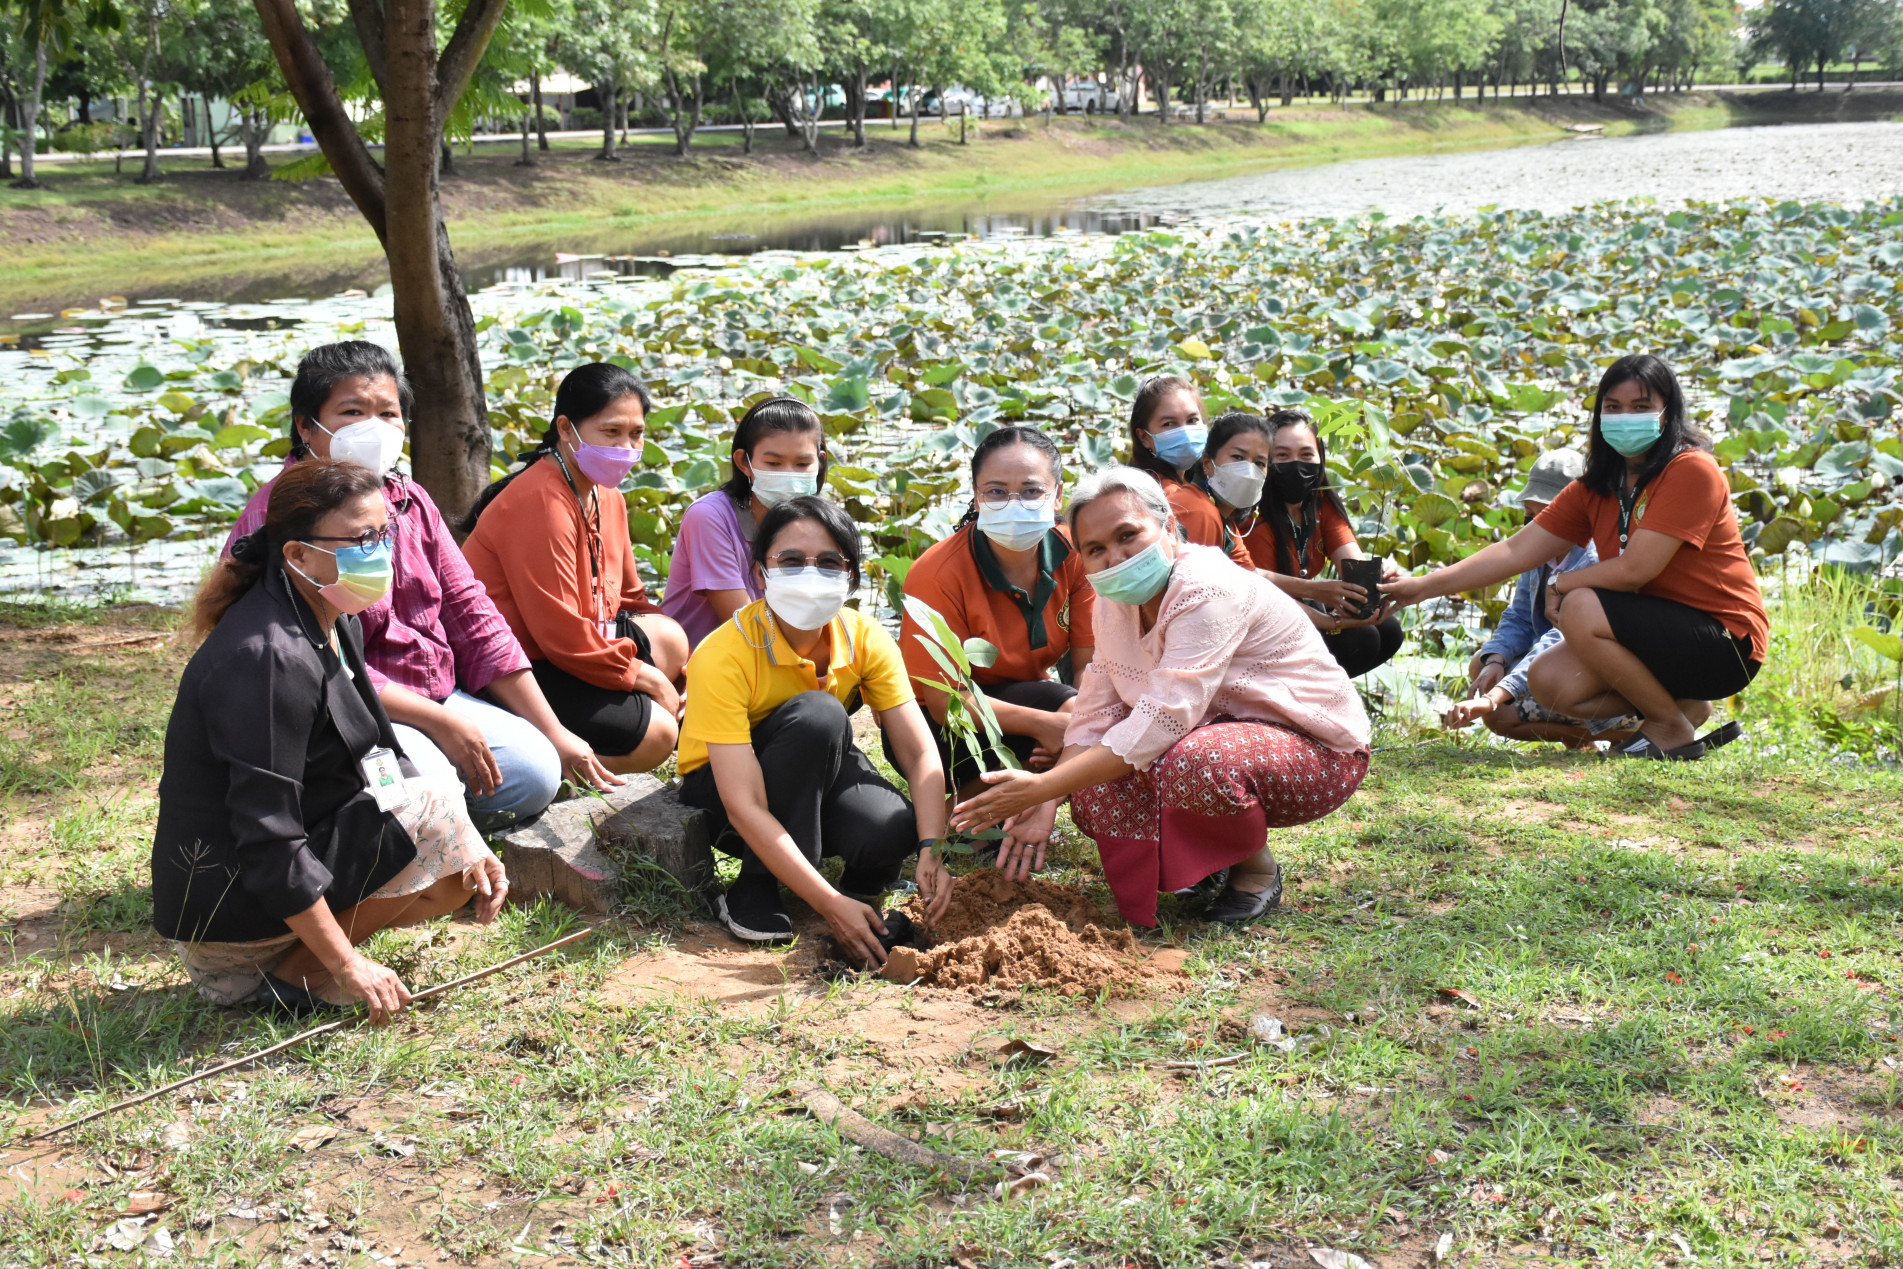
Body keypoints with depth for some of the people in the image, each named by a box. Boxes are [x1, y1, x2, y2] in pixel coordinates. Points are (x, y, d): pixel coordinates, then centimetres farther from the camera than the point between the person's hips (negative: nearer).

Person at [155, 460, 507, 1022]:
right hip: (226, 905, -10)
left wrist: (463, 849, 1)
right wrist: (347, 964, -23)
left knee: (468, 877, 11)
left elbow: (372, 762, 14)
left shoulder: (334, 627, 7)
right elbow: (268, 841, -27)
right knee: (434, 808, -17)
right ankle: (287, 973, -9)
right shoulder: (271, 658, -25)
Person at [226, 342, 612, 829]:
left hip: (435, 695, 7)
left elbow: (469, 611, 7)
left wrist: (555, 733, 2)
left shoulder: (409, 501, 8)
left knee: (535, 773, -11)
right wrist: (439, 721, -21)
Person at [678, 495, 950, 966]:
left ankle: (862, 882, 6)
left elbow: (920, 754, -16)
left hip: (819, 772, 3)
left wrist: (931, 847, -35)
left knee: (890, 828, -32)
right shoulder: (723, 657, -31)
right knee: (818, 714, -34)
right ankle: (753, 893, -20)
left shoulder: (865, 639, -16)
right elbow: (744, 806, -35)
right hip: (717, 784, -3)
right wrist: (830, 905, -42)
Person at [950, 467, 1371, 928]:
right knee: (1093, 794, -15)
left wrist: (1041, 787, -35)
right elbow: (1096, 713, -2)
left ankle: (1257, 867, -7)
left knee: (1198, 762, -38)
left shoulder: (1207, 592, -27)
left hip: (1317, 751, -8)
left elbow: (1162, 721, -34)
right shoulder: (1117, 599, 0)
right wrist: (1046, 801, -18)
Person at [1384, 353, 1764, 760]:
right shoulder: (1597, 488, 6)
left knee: (1582, 609, -26)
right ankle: (1686, 705, 7)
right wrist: (1425, 586, -5)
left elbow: (1633, 569, -24)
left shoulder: (1691, 471, -17)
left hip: (1728, 644, -8)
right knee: (1549, 682, -8)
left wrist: (1560, 585, -7)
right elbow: (1517, 551, 3)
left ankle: (1672, 728, -8)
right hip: (1660, 634, 8)